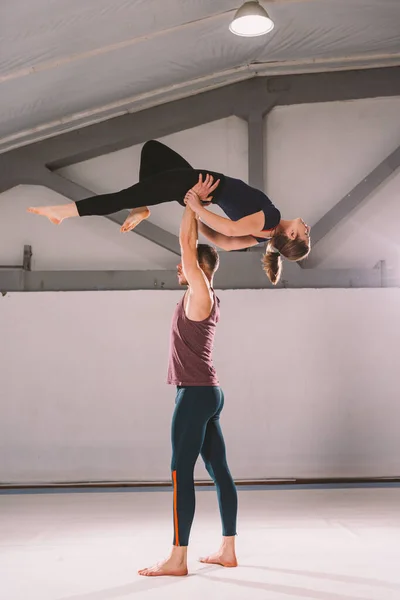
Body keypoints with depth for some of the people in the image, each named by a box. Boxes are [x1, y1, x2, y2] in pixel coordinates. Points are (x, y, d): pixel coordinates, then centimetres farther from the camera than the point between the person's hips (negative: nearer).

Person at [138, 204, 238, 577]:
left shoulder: (200, 295, -9)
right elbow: (192, 250, 25)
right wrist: (193, 205, 25)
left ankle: (178, 559, -1)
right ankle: (228, 550, 16)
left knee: (181, 473, -6)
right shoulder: (205, 300, 15)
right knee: (219, 471, 9)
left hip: (195, 394, -10)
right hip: (207, 393, 10)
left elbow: (187, 243, -10)